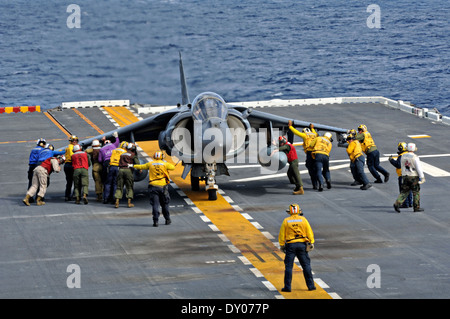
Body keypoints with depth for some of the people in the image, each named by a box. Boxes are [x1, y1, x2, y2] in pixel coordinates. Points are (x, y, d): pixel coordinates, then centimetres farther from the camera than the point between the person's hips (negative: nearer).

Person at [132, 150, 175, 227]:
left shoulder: (150, 164, 4)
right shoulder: (164, 164, -1)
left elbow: (141, 166, 17)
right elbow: (173, 167, 12)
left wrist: (133, 166, 35)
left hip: (153, 186, 0)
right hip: (163, 186, 0)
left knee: (155, 204, -2)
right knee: (165, 204, 13)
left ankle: (156, 221, -11)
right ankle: (167, 220, 21)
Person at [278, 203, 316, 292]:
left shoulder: (286, 221, -1)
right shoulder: (303, 219, 1)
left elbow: (282, 234, 0)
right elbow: (309, 232, -1)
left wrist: (282, 245, 8)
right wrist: (311, 243, 4)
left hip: (290, 245, -1)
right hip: (302, 244, 1)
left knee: (288, 266, 3)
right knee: (306, 266, 8)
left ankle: (287, 287, -1)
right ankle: (310, 285, 8)